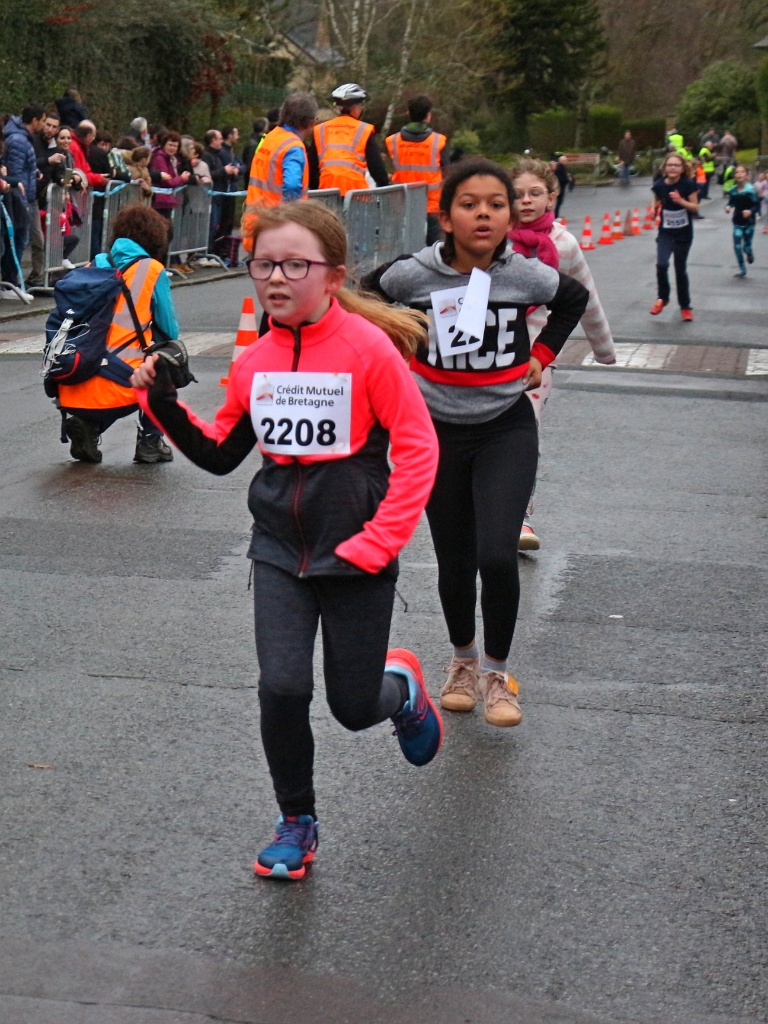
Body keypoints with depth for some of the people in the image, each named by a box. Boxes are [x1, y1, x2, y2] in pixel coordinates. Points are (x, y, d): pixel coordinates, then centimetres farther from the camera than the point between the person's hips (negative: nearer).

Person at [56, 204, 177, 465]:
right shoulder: (152, 270, 4)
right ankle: (150, 440, 17)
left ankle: (86, 426, 12)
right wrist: (148, 339, 33)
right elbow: (170, 332, 11)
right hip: (119, 390, -5)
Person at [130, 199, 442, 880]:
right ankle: (297, 822, 15)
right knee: (281, 689, -9)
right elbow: (220, 453, 11)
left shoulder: (369, 347, -14)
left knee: (355, 707, 6)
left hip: (354, 553, -3)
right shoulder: (256, 361, 1)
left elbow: (418, 449, -13)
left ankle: (403, 685, 43)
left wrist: (378, 541, -15)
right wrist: (165, 406, -4)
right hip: (280, 552, 3)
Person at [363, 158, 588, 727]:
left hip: (507, 429, -1)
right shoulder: (414, 273, -14)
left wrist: (541, 355, 5)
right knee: (454, 563, 9)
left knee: (497, 556, -16)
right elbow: (365, 297, 9)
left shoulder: (527, 275, -12)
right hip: (437, 430, 1)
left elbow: (575, 298, 12)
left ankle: (496, 671, 8)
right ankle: (463, 658, 37)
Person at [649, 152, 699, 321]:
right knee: (661, 265, -18)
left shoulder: (688, 185, -13)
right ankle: (663, 298, 8)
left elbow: (695, 207, -11)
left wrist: (680, 200, -24)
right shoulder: (659, 186, -7)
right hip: (665, 232, 1)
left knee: (680, 269, 8)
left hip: (684, 233, -1)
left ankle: (685, 307, 25)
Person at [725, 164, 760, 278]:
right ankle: (742, 270, 14)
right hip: (738, 223, 3)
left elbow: (757, 205, -11)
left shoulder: (751, 190, -16)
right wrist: (728, 207, -12)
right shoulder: (733, 190, -5)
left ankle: (750, 254, 42)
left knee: (746, 246, 4)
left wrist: (750, 211, -30)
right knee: (737, 246, -3)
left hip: (749, 223, -3)